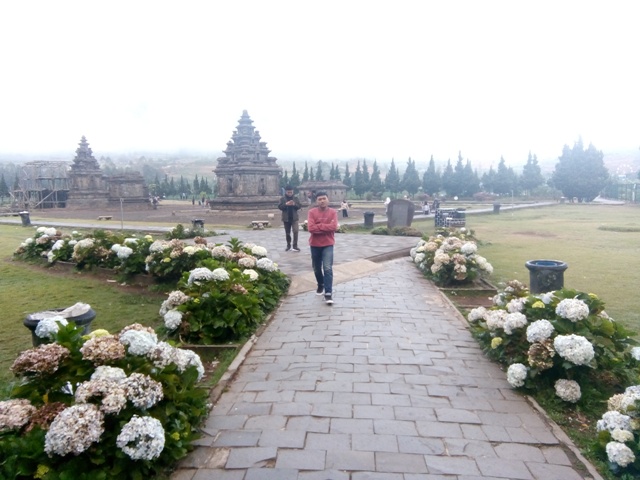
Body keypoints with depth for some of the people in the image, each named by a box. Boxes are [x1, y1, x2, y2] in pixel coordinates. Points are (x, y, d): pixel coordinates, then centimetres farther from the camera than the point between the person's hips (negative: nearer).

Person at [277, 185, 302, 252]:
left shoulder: (296, 198, 3)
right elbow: (279, 206, -6)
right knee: (287, 233, 11)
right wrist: (286, 204, -21)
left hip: (294, 218, -1)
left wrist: (294, 204, -19)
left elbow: (300, 206, 0)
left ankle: (295, 246, -11)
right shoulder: (282, 198, 0)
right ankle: (288, 245, 25)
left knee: (295, 231, -15)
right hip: (286, 218, 1)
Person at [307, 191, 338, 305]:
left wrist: (318, 226, -16)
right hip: (315, 244, 2)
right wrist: (325, 227, -16)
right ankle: (320, 285, 42)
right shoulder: (312, 212, -5)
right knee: (317, 268, 15)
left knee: (328, 268, -13)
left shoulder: (333, 212, -4)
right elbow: (310, 228, -16)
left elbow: (334, 227, -18)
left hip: (328, 244, -2)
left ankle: (328, 293, -12)